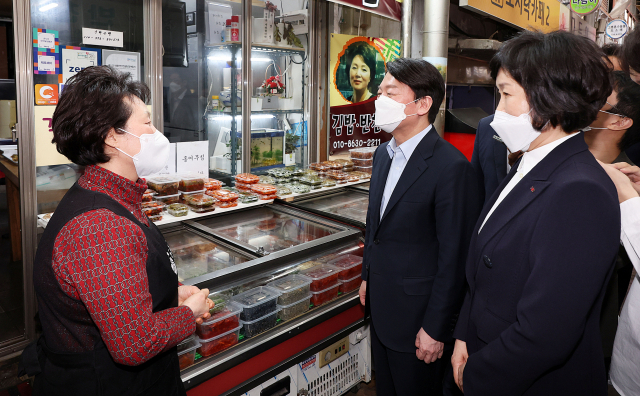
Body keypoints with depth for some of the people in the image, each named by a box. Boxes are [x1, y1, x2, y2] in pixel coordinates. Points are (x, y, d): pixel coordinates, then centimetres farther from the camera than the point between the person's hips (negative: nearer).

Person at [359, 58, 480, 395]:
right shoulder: (383, 154, 4)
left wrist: (435, 328, -16)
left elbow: (453, 257, -20)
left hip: (417, 313, -7)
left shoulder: (452, 167, -23)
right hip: (380, 305, 8)